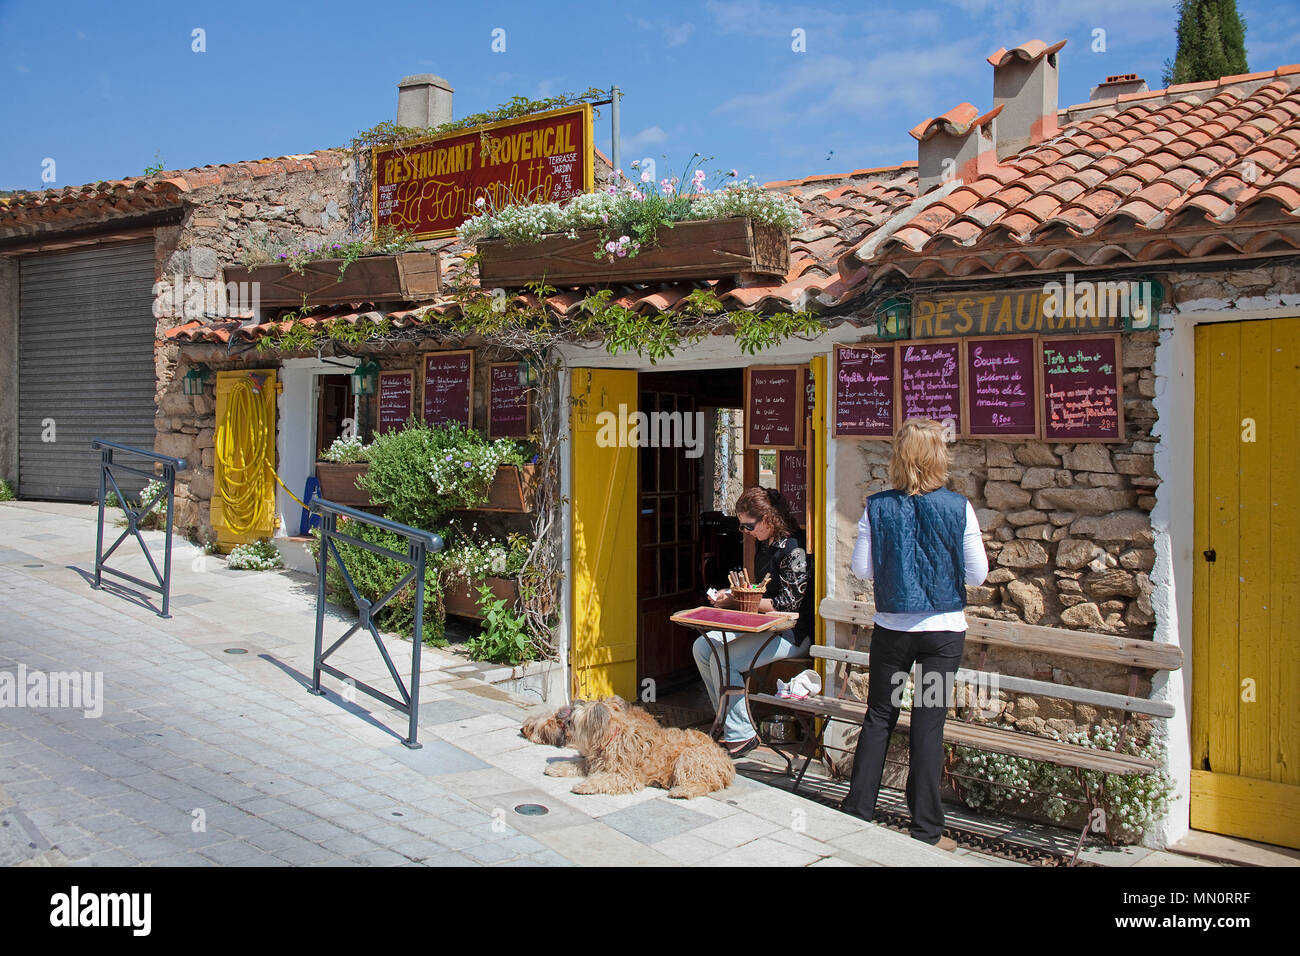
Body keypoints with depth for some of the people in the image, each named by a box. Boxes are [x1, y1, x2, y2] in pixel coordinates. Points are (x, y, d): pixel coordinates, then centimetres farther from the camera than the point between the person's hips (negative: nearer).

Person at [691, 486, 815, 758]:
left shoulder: (794, 549, -19)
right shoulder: (765, 544, 10)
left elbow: (788, 603, -20)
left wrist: (738, 601, -16)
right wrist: (732, 595, 4)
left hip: (793, 633, -10)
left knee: (724, 659, -23)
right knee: (702, 646, -1)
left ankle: (740, 735, -9)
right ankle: (729, 722, 6)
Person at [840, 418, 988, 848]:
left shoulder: (877, 507, -7)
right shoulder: (958, 507, -10)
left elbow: (861, 568, -2)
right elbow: (978, 574, -4)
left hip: (891, 627, 1)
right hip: (944, 629, -1)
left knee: (879, 717, 14)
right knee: (929, 724, 5)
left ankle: (857, 811, 21)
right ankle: (926, 830, 14)